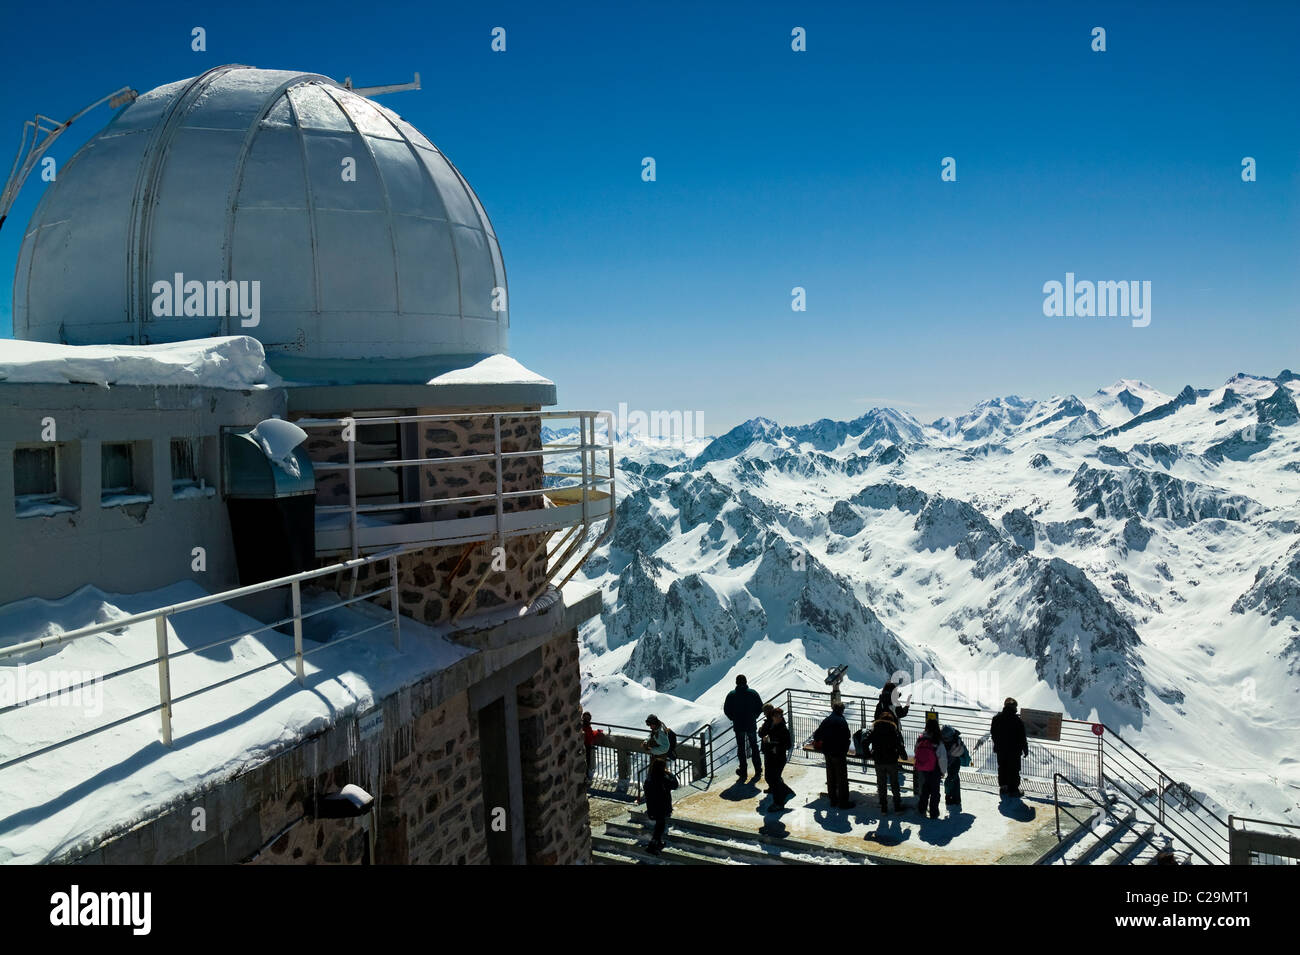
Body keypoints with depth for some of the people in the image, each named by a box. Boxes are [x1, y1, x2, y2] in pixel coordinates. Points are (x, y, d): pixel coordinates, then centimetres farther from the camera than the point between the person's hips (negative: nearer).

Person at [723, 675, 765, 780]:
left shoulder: (731, 695, -7)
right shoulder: (753, 693, -7)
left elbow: (726, 710, -5)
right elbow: (760, 708, -4)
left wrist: (734, 719, 9)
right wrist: (754, 717, 9)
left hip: (738, 726, -1)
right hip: (751, 725, 1)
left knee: (741, 748, 11)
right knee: (754, 747, 15)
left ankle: (743, 772, 14)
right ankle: (758, 771, 15)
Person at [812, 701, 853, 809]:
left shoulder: (826, 720, 4)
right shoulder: (842, 721, -14)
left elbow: (817, 734, 11)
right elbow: (846, 739, -14)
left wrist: (817, 740, 33)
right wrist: (845, 751, 1)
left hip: (828, 752, 6)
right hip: (839, 753, -6)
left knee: (830, 777, 15)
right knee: (842, 778, 1)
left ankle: (833, 800, 22)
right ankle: (843, 802, 3)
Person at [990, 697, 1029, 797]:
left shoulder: (996, 719, -4)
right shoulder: (1018, 721, -18)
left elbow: (992, 733, 7)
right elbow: (1022, 737, -12)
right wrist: (1025, 749, 0)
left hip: (1000, 749, 4)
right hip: (1014, 750, -4)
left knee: (1002, 768, 18)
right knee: (1014, 770, 6)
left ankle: (1003, 786, 26)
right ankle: (1013, 789, 10)